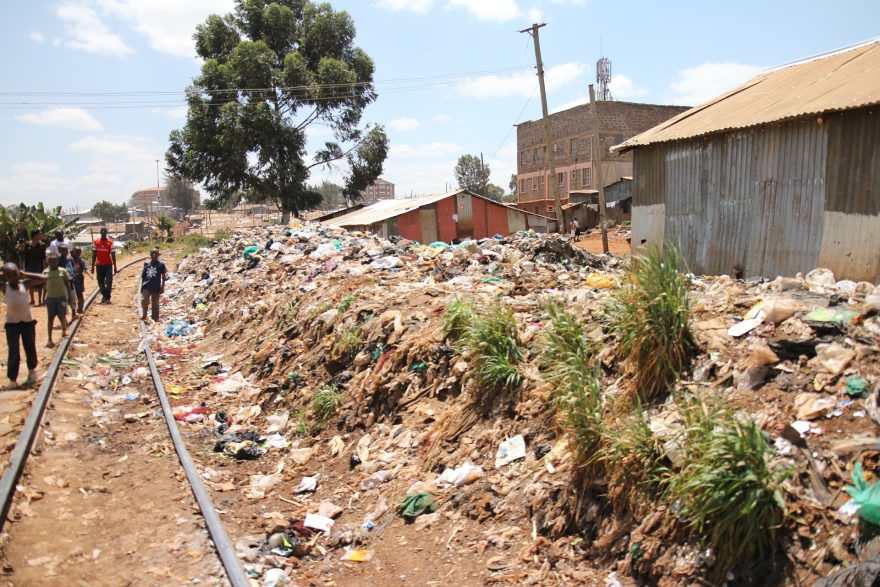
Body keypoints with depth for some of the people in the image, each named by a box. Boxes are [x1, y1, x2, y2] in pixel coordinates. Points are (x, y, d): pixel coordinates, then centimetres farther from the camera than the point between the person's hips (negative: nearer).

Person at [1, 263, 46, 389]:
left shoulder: (25, 284, -5)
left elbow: (43, 279, -7)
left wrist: (24, 274, -7)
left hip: (27, 321, 2)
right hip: (12, 323, -2)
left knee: (30, 349, 15)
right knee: (13, 352, -3)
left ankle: (32, 372, 37)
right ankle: (12, 380, 3)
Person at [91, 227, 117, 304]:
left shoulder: (111, 243, -2)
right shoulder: (96, 242, 5)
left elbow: (113, 255, -1)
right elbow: (94, 255, 9)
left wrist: (115, 267, -3)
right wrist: (92, 267, 7)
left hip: (108, 265, -3)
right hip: (99, 265, 3)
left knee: (108, 282, -6)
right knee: (100, 282, 10)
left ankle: (107, 298, -2)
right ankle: (104, 296, 26)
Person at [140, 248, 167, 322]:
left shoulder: (161, 265, -2)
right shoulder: (147, 264, 7)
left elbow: (163, 276, 0)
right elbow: (143, 276, 12)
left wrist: (162, 287, -4)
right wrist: (142, 286, 10)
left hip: (156, 287, -2)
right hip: (146, 286, 2)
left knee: (155, 303, 5)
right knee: (144, 300, -14)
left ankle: (155, 318, 15)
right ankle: (144, 315, 5)